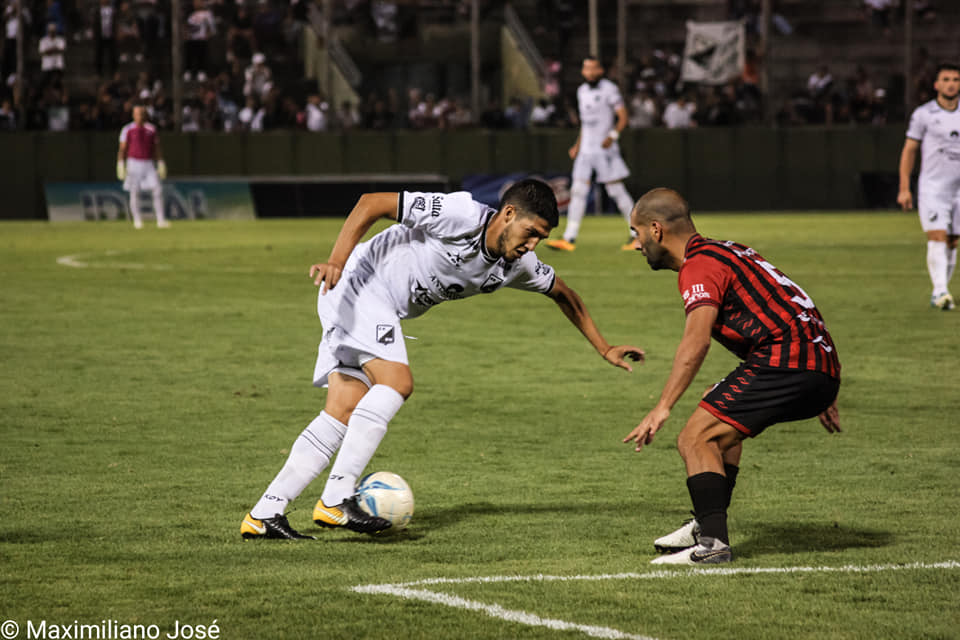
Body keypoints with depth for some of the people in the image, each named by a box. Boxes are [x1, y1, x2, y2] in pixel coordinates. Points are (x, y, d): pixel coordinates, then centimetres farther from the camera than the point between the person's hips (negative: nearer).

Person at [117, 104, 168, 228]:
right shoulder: (127, 130, -3)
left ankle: (160, 220, -6)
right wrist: (121, 166, -11)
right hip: (133, 164, -2)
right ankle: (137, 220, 9)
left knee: (158, 190, -8)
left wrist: (161, 165, 5)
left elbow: (156, 148, 10)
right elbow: (122, 149, -3)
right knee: (135, 193, -1)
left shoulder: (151, 129, 6)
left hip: (149, 164, 2)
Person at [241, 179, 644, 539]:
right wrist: (337, 262, -32)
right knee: (396, 382, -23)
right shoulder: (460, 215, -24)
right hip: (360, 284, -8)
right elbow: (372, 204, -24)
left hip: (386, 312, 8)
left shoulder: (518, 266, 0)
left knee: (345, 412, -4)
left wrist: (604, 349, 19)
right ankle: (336, 500, -27)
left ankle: (264, 514, -6)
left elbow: (564, 294, 19)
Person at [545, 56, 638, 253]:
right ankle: (569, 238, -3)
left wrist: (613, 135, -24)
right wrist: (578, 145, 20)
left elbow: (623, 117, -9)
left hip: (605, 149, -6)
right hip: (585, 150, 6)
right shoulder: (582, 91, 14)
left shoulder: (609, 89, -6)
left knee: (616, 191, -4)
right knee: (578, 191, -1)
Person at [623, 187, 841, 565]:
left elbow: (697, 340, -24)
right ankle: (708, 526, 31)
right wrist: (821, 395, 35)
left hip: (785, 362, -10)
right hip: (822, 368, 10)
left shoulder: (700, 267, -7)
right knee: (724, 428, 31)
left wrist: (662, 408, -28)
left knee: (695, 439, -13)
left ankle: (712, 544, -21)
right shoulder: (727, 251, 25)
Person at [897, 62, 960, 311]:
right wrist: (904, 189, -3)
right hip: (932, 186, -4)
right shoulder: (923, 114, -1)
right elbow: (909, 150, 2)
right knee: (937, 237, -16)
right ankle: (940, 291, -22)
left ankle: (940, 294, 14)